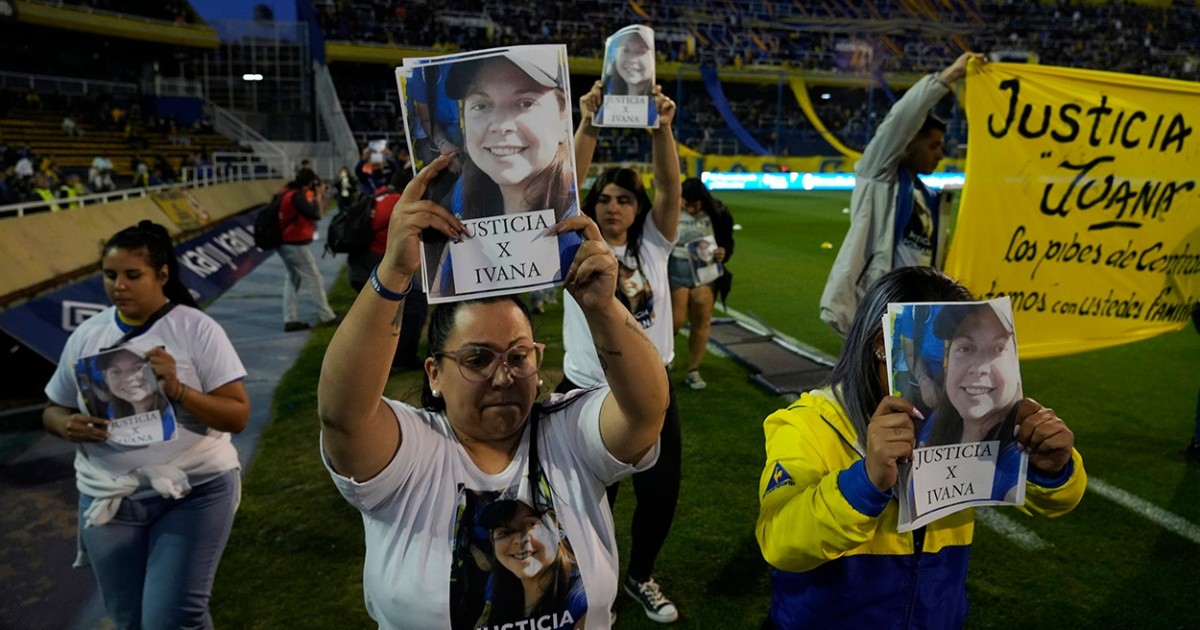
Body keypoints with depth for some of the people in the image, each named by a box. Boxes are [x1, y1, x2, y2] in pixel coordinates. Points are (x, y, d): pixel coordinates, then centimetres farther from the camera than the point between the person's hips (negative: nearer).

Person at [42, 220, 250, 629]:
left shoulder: (198, 329, -9)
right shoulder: (86, 335, 3)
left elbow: (238, 415, -12)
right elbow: (53, 409, 13)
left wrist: (178, 390, -27)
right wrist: (68, 426, -10)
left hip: (195, 491, -4)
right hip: (109, 499, 4)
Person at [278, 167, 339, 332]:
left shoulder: (288, 193, 10)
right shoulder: (297, 196, -20)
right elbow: (317, 215, -22)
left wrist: (316, 198, 4)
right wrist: (319, 196, -11)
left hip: (286, 244, 10)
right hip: (296, 245, -10)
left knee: (292, 280, 13)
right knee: (314, 279, 1)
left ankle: (290, 320, 12)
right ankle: (326, 317, 8)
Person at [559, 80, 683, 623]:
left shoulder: (652, 245, 3)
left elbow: (670, 189, -13)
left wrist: (662, 130, -28)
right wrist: (588, 127, -30)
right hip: (586, 391, -2)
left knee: (661, 495, 11)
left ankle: (640, 576, 39)